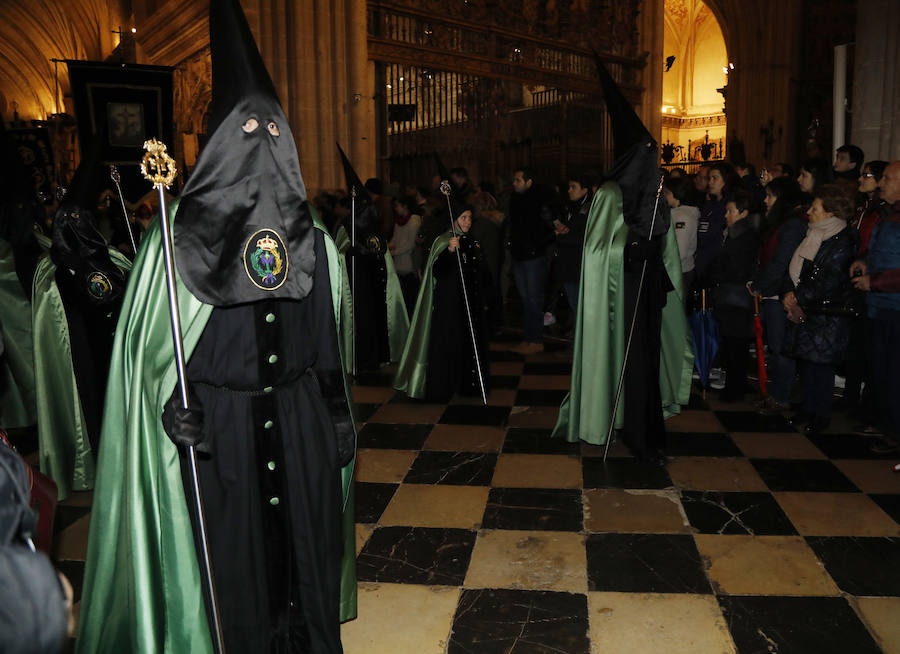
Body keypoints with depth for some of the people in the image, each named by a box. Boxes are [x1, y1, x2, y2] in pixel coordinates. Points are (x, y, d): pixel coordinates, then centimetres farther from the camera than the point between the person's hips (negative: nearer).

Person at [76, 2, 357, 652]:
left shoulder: (314, 238, 8)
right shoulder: (184, 231, -1)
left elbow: (329, 339, 9)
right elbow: (152, 332, -4)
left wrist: (340, 417, 7)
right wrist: (175, 405, -15)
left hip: (300, 410, 3)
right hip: (222, 415, -3)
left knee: (309, 532, 11)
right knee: (235, 543, 6)